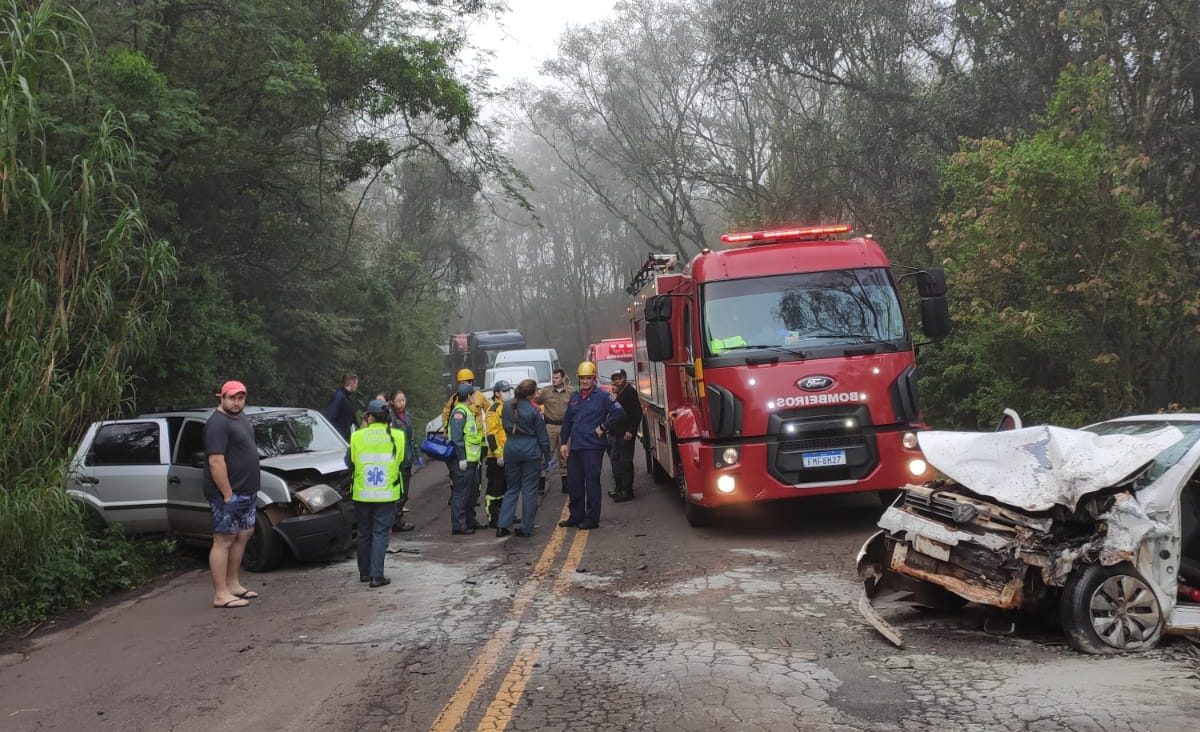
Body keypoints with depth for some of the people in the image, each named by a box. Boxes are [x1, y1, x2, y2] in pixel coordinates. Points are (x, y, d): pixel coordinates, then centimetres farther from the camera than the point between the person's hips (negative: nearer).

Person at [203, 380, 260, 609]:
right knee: (224, 541, -6)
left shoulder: (240, 418, 13)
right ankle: (221, 595, -3)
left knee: (244, 535, 15)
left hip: (248, 491, 10)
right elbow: (216, 462, -23)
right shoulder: (218, 423, -17)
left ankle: (233, 584, 25)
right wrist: (228, 494, -24)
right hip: (228, 494, -10)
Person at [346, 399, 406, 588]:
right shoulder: (398, 437, -5)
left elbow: (349, 463, 2)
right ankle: (376, 575, -4)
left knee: (364, 533, 15)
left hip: (362, 494, 1)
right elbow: (404, 461, 6)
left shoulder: (357, 437, -7)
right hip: (387, 494, -1)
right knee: (380, 533, 3)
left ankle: (364, 572, 24)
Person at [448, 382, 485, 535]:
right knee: (461, 493, -8)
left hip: (471, 460, 11)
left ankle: (469, 520, 28)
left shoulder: (467, 411, 20)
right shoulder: (459, 412, -14)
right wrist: (461, 458, -23)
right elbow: (457, 438, -21)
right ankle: (458, 525, -5)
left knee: (473, 492, 18)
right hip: (463, 461, -11)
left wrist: (476, 458, 24)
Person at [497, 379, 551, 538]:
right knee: (529, 490, 5)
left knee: (512, 488, 14)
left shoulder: (507, 406, 0)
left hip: (511, 449, 4)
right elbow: (542, 436, -6)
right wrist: (547, 456, 3)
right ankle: (526, 528, 8)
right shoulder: (534, 410, -13)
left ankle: (503, 525, 5)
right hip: (531, 451, -4)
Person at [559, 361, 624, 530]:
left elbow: (619, 413, -9)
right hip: (575, 447, 6)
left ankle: (592, 519, 4)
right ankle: (576, 516, 21)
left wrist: (603, 427, -11)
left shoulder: (602, 397, -4)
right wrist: (564, 442, 12)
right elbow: (567, 421, 18)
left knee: (592, 482, -2)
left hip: (593, 447, -6)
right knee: (573, 483, 10)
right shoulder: (574, 398, 14)